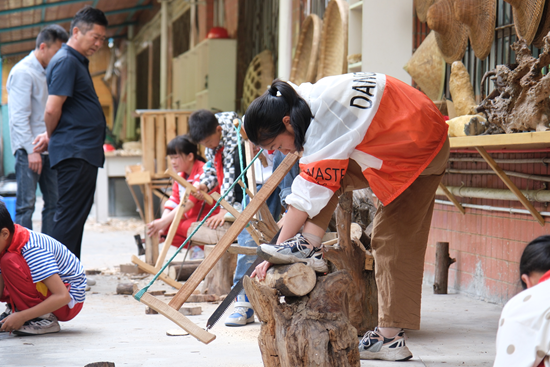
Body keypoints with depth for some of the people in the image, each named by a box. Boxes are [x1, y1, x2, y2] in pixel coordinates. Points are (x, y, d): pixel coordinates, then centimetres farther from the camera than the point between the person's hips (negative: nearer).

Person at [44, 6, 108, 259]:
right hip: (74, 153, -10)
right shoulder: (66, 61, -13)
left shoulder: (77, 62, 20)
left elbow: (53, 111, 27)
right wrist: (53, 137, -2)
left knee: (76, 216, 12)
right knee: (70, 216, -8)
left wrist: (52, 137, 17)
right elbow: (52, 109, -19)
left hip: (85, 153, 10)